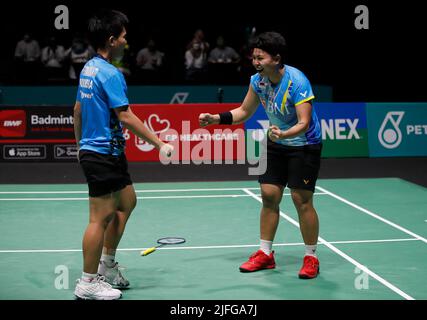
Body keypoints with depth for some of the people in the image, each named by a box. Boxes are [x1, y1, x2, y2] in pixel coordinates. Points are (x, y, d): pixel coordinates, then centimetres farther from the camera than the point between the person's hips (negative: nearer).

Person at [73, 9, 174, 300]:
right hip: (102, 154, -10)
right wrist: (159, 143, -18)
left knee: (127, 202, 19)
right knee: (101, 217, -4)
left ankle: (106, 267, 27)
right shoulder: (109, 73, -18)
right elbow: (125, 116, -22)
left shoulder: (89, 68, 11)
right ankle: (88, 284, 4)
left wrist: (80, 143, 28)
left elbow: (78, 109, 18)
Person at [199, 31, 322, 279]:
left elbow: (304, 123, -32)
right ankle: (265, 254, 16)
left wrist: (283, 134, -50)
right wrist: (216, 118, -5)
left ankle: (311, 258, 6)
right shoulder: (258, 80, -7)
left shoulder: (297, 82, -27)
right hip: (276, 143, 6)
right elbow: (244, 111, 8)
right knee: (269, 195, 5)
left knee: (302, 199, -8)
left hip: (304, 145, -6)